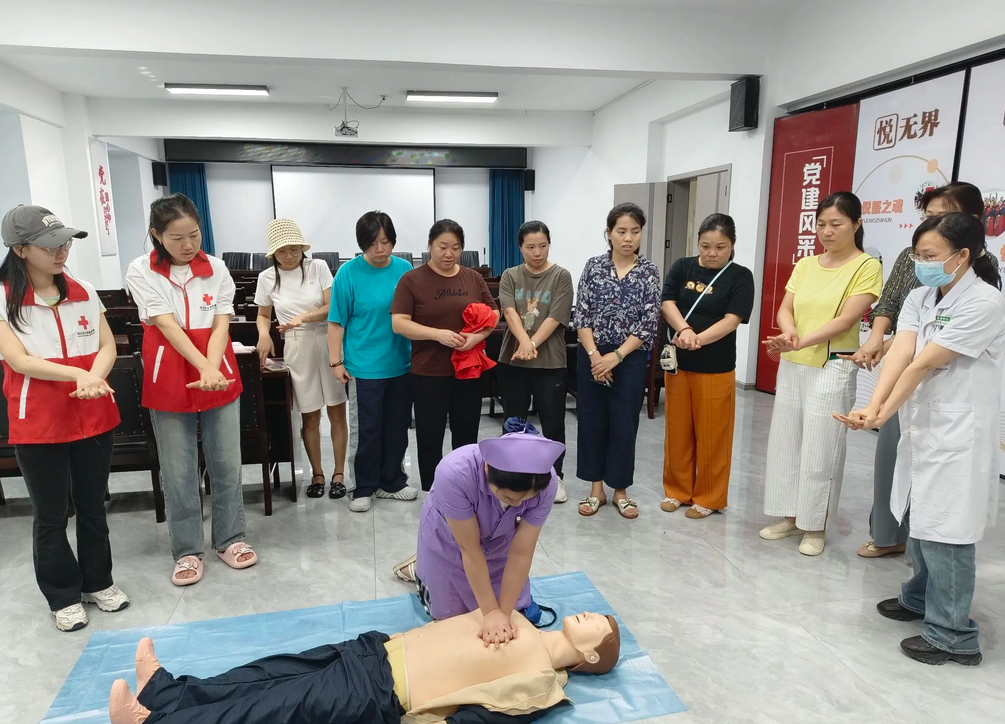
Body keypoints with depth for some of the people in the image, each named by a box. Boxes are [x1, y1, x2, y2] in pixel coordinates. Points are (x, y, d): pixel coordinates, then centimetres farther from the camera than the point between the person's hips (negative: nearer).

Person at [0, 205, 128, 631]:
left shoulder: (83, 292, 4)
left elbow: (107, 346, 2)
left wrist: (95, 377, -18)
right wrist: (79, 374, -26)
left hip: (94, 417, 4)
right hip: (38, 424, -3)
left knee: (92, 506, 15)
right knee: (50, 515, 9)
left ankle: (98, 582, 32)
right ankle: (63, 597, 26)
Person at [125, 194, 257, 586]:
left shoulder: (216, 269, 1)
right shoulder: (141, 271, -4)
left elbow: (221, 325, -6)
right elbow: (168, 326, -15)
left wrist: (214, 370, -23)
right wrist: (205, 367, -27)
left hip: (221, 378, 2)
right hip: (169, 382, -1)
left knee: (227, 465, 9)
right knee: (178, 472, 7)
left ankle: (230, 539, 25)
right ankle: (188, 550, 22)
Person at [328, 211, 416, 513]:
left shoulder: (405, 270, 1)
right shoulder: (349, 272, -8)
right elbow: (337, 322, -6)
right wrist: (336, 362, -8)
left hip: (401, 364, 4)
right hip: (364, 366, -3)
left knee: (397, 427, 13)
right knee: (365, 430, 7)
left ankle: (392, 482, 30)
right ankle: (363, 488, 22)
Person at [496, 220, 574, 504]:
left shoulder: (561, 276, -1)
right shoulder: (510, 276, 5)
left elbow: (555, 318, -10)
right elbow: (509, 312, -10)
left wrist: (533, 345, -21)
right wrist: (524, 342, -26)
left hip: (550, 362, -2)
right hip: (512, 360, 2)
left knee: (553, 421, 6)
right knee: (514, 421, 12)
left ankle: (556, 476, 23)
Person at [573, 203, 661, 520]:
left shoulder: (649, 271, -2)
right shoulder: (594, 266, 0)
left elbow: (649, 322, -7)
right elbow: (581, 315, -3)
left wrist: (616, 356, -15)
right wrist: (594, 355, -14)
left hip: (630, 358, -1)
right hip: (591, 355, 1)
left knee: (624, 423, 5)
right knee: (592, 420, 7)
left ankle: (620, 490, 21)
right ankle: (596, 487, 22)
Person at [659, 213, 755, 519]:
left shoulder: (740, 276, -4)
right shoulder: (682, 267, 4)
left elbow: (731, 320, -13)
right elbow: (667, 303, -6)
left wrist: (698, 340, -27)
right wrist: (684, 330, -25)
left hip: (716, 367, -3)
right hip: (677, 362, 3)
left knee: (712, 435, 6)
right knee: (678, 431, 12)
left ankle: (709, 497, 21)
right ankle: (677, 489, 28)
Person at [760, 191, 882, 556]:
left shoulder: (867, 266, -6)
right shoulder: (805, 265, 10)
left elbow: (846, 320, -15)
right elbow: (784, 309, 2)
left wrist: (802, 343, -24)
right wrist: (790, 335, -19)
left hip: (832, 368, -5)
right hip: (791, 366, 6)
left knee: (820, 449, 0)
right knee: (785, 441, 10)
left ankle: (815, 526, 16)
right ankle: (790, 516, 25)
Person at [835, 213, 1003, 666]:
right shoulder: (920, 298, 5)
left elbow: (924, 365, -21)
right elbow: (900, 353, -11)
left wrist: (884, 415, -23)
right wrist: (872, 406, -25)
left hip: (957, 435, -7)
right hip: (921, 426, 7)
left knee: (943, 531, 0)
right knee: (919, 521, 20)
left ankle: (952, 635, 15)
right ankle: (920, 599, 40)